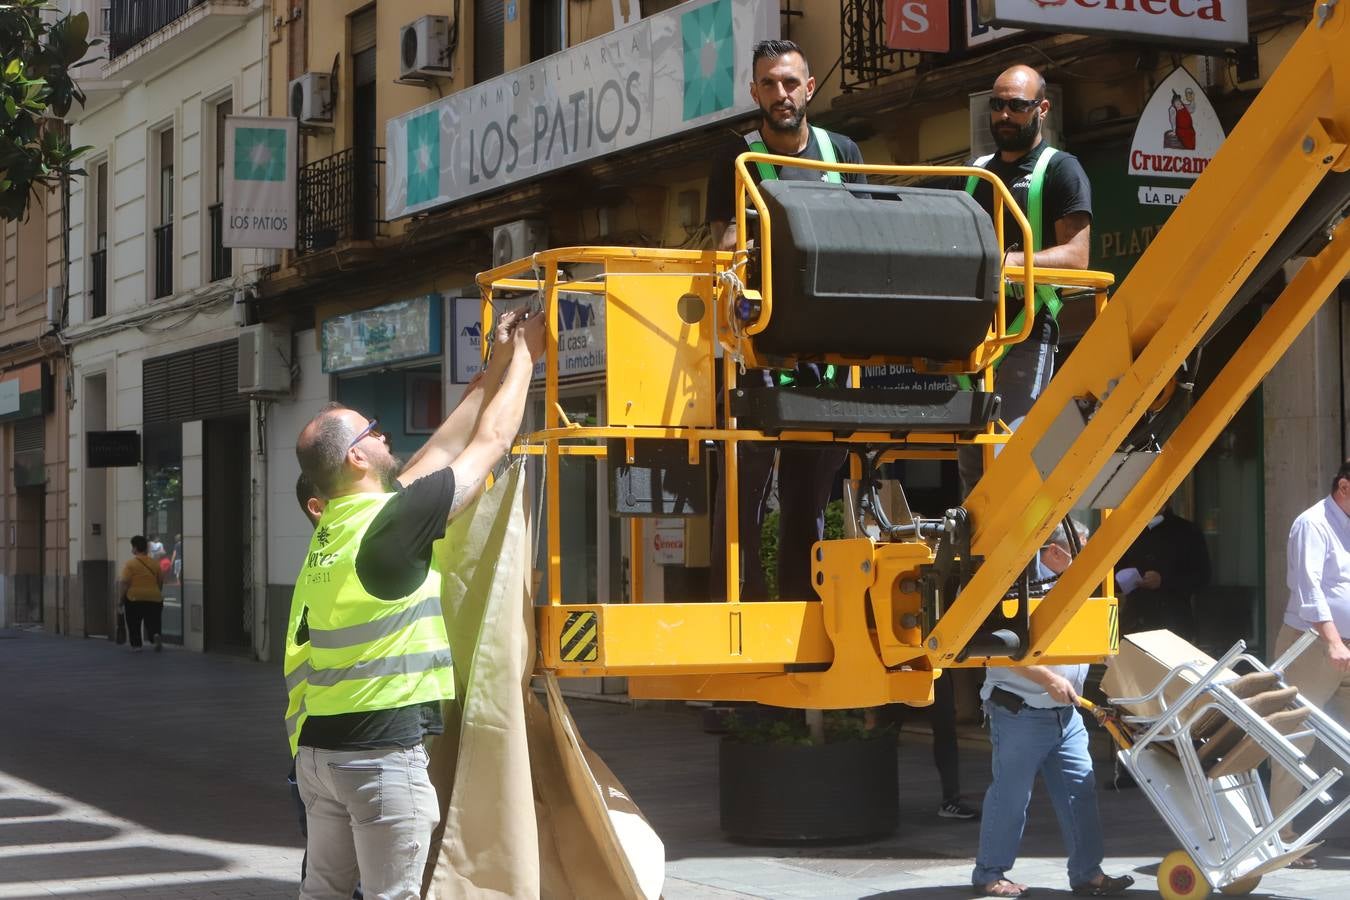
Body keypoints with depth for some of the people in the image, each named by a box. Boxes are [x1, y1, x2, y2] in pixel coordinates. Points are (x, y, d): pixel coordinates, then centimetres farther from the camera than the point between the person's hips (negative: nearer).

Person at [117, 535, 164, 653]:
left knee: (134, 624, 11)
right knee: (152, 623, 8)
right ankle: (156, 635, -19)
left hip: (135, 598, -3)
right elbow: (160, 582, 12)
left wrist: (120, 597, -5)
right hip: (154, 598, 3)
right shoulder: (154, 564, 5)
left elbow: (124, 583, -14)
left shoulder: (130, 564, -9)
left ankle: (136, 645, 11)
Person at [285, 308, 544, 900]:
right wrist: (523, 357, 8)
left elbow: (445, 446, 17)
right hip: (383, 755, -8)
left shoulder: (333, 528, 9)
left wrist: (496, 369, 22)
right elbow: (490, 441, -5)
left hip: (318, 749, 8)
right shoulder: (392, 523, -15)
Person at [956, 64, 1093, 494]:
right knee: (970, 459, 8)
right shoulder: (974, 172, 21)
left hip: (1027, 334, -7)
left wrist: (1009, 261, -24)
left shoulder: (1060, 169, 2)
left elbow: (1075, 256, -10)